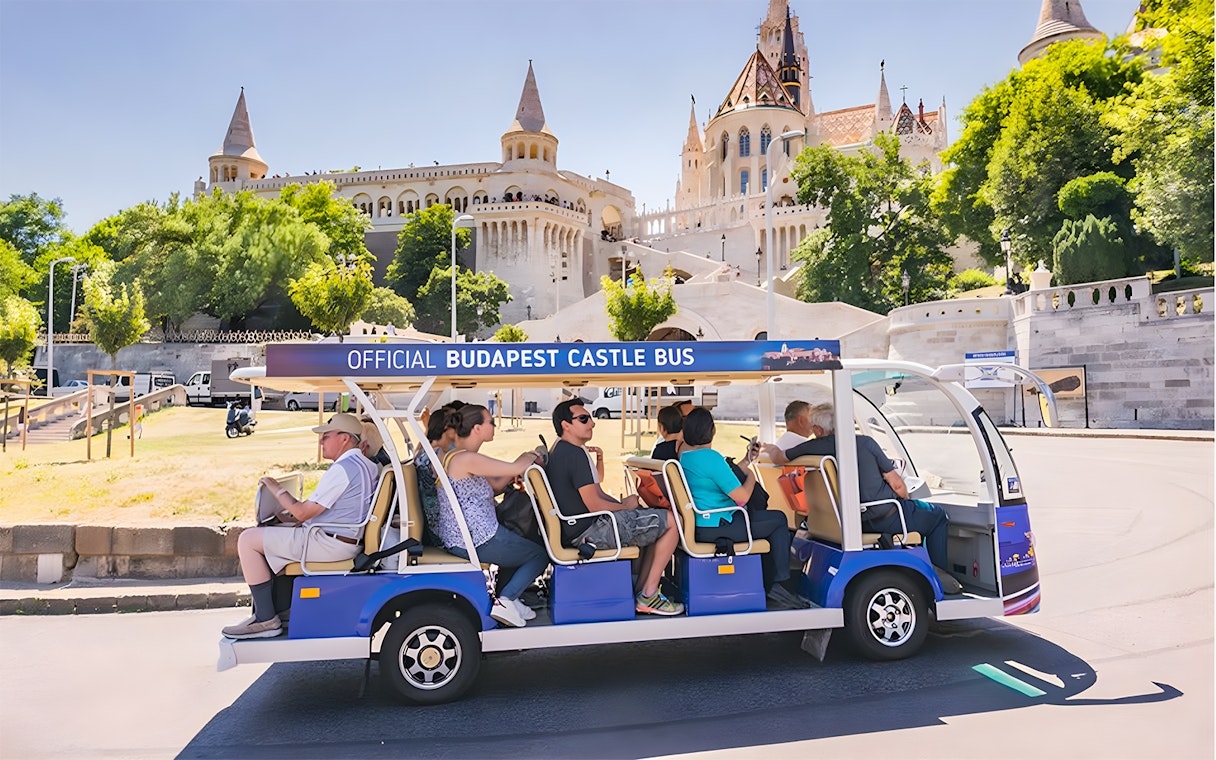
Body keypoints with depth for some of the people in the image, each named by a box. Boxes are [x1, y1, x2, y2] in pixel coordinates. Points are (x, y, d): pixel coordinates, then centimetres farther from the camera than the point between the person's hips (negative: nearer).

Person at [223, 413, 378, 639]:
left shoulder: (342, 469, -20)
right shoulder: (366, 464, 12)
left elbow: (303, 512, -17)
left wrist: (276, 489, -2)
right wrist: (292, 515, 13)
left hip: (327, 543, -11)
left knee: (248, 540, -5)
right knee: (268, 535, 24)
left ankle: (267, 620, -1)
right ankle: (265, 610, 23)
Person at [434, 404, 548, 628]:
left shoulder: (452, 456, 12)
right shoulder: (466, 459, -20)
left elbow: (495, 486, 13)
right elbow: (517, 468, -20)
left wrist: (524, 461, 2)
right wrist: (530, 456, 2)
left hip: (455, 538, 10)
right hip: (479, 540, -10)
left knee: (516, 544, 30)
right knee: (540, 556, 8)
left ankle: (508, 598, 23)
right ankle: (505, 601, -4)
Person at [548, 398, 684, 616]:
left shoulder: (558, 451, 14)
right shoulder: (575, 454, -20)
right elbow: (594, 505, -23)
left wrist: (599, 459, 6)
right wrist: (625, 506, -7)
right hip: (590, 532, -11)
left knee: (656, 523, 21)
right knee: (672, 522, -6)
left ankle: (641, 592, 18)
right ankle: (648, 596, 0)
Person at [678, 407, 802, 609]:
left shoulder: (684, 456, 11)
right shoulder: (710, 457, -20)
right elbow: (742, 497, -18)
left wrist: (746, 461, 21)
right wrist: (751, 475, 1)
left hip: (699, 524, 10)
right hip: (716, 528, -10)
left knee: (768, 517, 23)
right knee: (779, 520, 3)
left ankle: (768, 587, 23)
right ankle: (774, 587, 10)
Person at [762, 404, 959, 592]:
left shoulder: (813, 448, -3)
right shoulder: (865, 442, -8)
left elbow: (778, 457, 14)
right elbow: (897, 485, -5)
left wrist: (772, 449, 38)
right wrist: (906, 504, 16)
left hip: (856, 524, 5)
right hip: (886, 518, -5)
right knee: (938, 516, 21)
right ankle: (937, 573, 15)